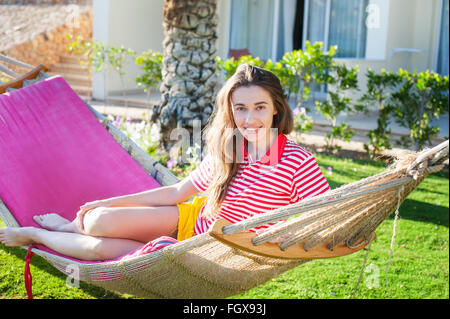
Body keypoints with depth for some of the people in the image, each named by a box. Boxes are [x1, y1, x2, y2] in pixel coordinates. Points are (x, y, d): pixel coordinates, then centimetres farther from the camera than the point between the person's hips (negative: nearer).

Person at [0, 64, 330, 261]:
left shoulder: (297, 162, -25)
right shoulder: (226, 151, -8)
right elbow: (176, 192, 3)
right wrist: (110, 203, 6)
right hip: (192, 219, 4)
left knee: (103, 248, -10)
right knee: (98, 220, -11)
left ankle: (33, 233, 21)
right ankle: (71, 227, 30)